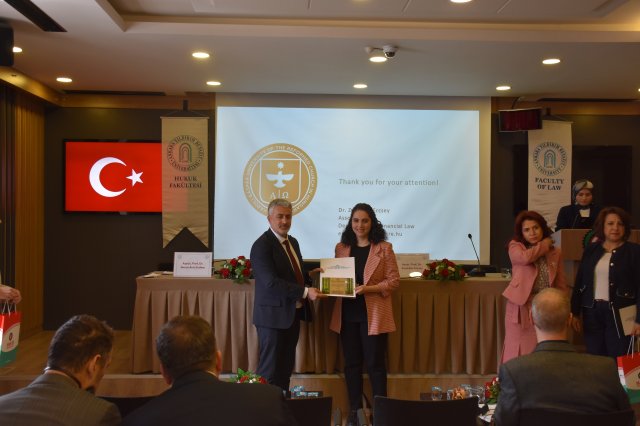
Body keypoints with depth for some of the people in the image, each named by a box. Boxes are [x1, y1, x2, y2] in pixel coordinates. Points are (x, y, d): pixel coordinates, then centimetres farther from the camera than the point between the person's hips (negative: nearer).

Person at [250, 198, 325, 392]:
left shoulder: (293, 242, 13)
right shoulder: (262, 245, -15)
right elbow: (271, 282, -24)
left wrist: (310, 274, 4)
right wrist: (305, 292, -26)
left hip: (293, 313, 9)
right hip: (274, 315, -8)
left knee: (286, 368, 15)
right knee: (270, 371, -1)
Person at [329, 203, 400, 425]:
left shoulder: (384, 248, -3)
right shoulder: (341, 247, 7)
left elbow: (394, 281, -6)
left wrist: (368, 288, -18)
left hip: (373, 314, -4)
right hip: (347, 314, 4)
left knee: (375, 363, 3)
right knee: (351, 363, 10)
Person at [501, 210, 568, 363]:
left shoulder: (555, 253, 9)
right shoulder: (515, 246, 0)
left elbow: (561, 284, 9)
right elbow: (526, 257, -22)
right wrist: (545, 244, -6)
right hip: (522, 308, -3)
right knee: (519, 352, -2)